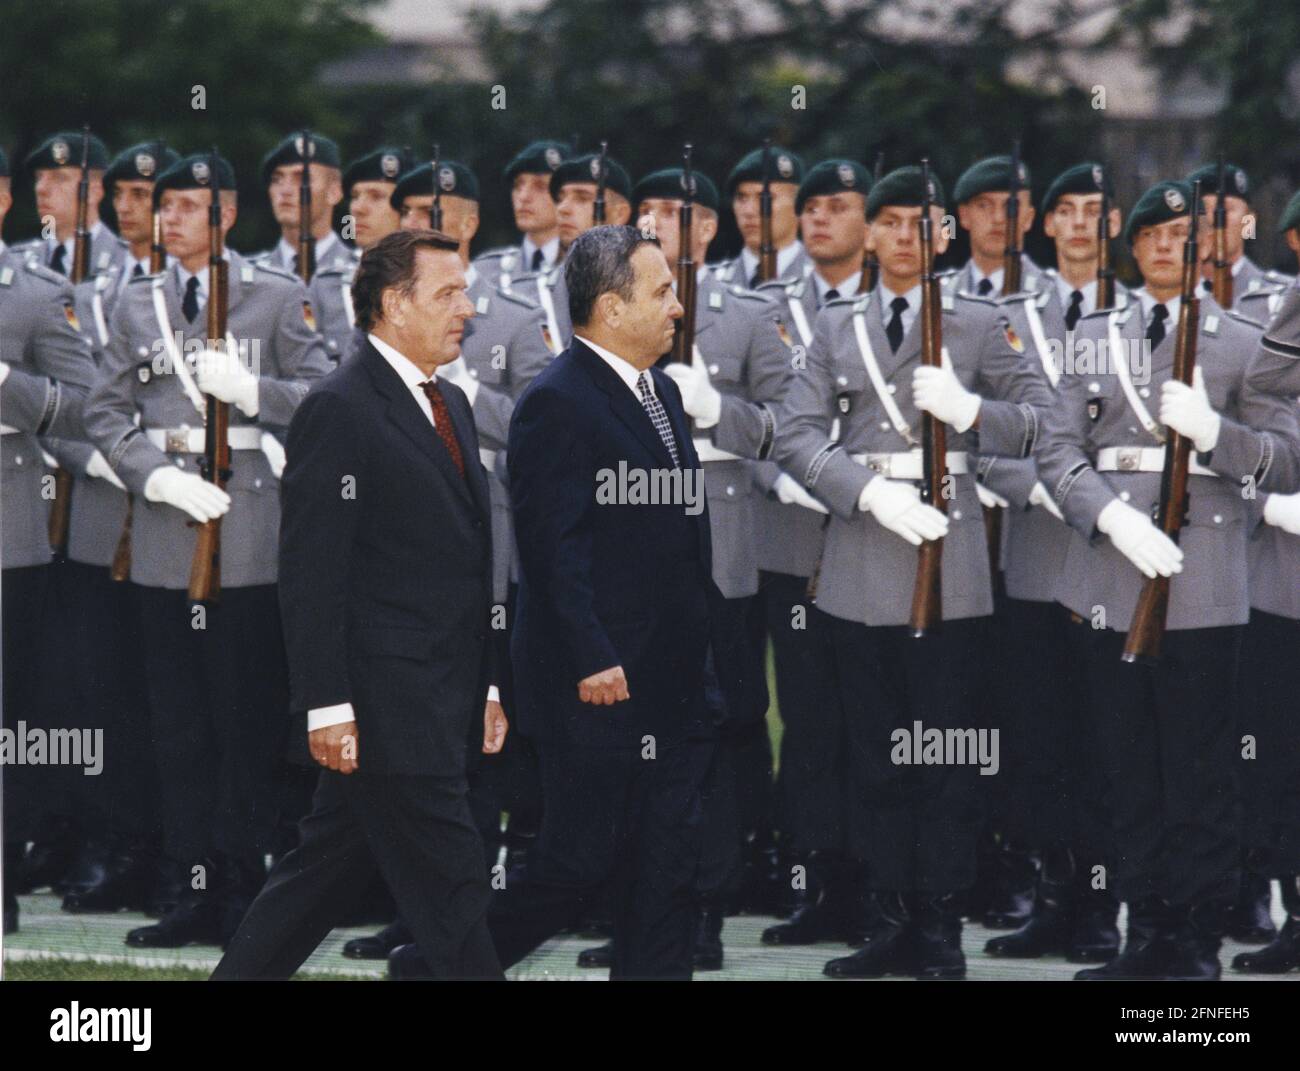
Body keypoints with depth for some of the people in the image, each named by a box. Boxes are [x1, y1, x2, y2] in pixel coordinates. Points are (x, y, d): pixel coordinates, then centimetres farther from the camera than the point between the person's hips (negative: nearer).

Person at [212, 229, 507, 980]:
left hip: (442, 702, 9)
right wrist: (329, 706, -19)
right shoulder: (341, 411, -12)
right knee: (451, 889, -5)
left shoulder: (450, 405, 17)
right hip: (386, 704, -9)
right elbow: (312, 571, -15)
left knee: (329, 870, 13)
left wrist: (486, 685, 20)